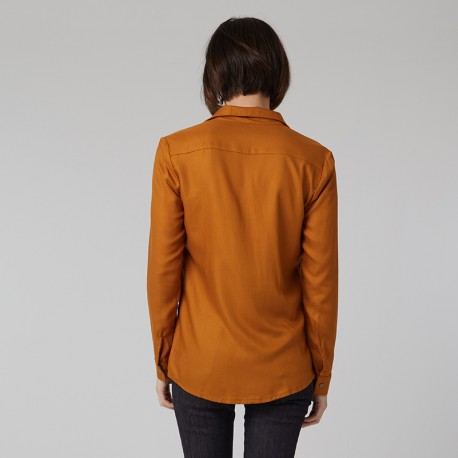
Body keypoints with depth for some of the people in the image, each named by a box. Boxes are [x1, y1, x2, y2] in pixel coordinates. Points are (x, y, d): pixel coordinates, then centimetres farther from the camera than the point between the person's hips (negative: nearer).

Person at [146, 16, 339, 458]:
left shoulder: (176, 152, -13)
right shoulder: (313, 160, -12)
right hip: (282, 369, 0)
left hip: (200, 364, 0)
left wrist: (162, 362, 6)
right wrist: (321, 377, 5)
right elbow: (320, 282, -8)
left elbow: (163, 270, -8)